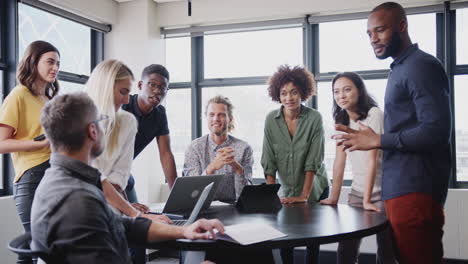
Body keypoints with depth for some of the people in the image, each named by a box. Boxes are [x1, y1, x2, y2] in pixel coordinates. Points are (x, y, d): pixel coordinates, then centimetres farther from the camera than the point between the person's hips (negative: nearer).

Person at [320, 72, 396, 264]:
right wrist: (334, 197, -3)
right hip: (357, 191, 5)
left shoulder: (374, 114, -13)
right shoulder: (341, 120, 6)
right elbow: (340, 161, 2)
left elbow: (372, 159, -19)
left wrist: (367, 200, -22)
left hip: (381, 191, -5)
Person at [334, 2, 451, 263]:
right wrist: (367, 139, 10)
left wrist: (377, 140, -14)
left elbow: (436, 130, -21)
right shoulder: (402, 68, 20)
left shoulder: (421, 66, -10)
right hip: (401, 187, 9)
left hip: (414, 189, -9)